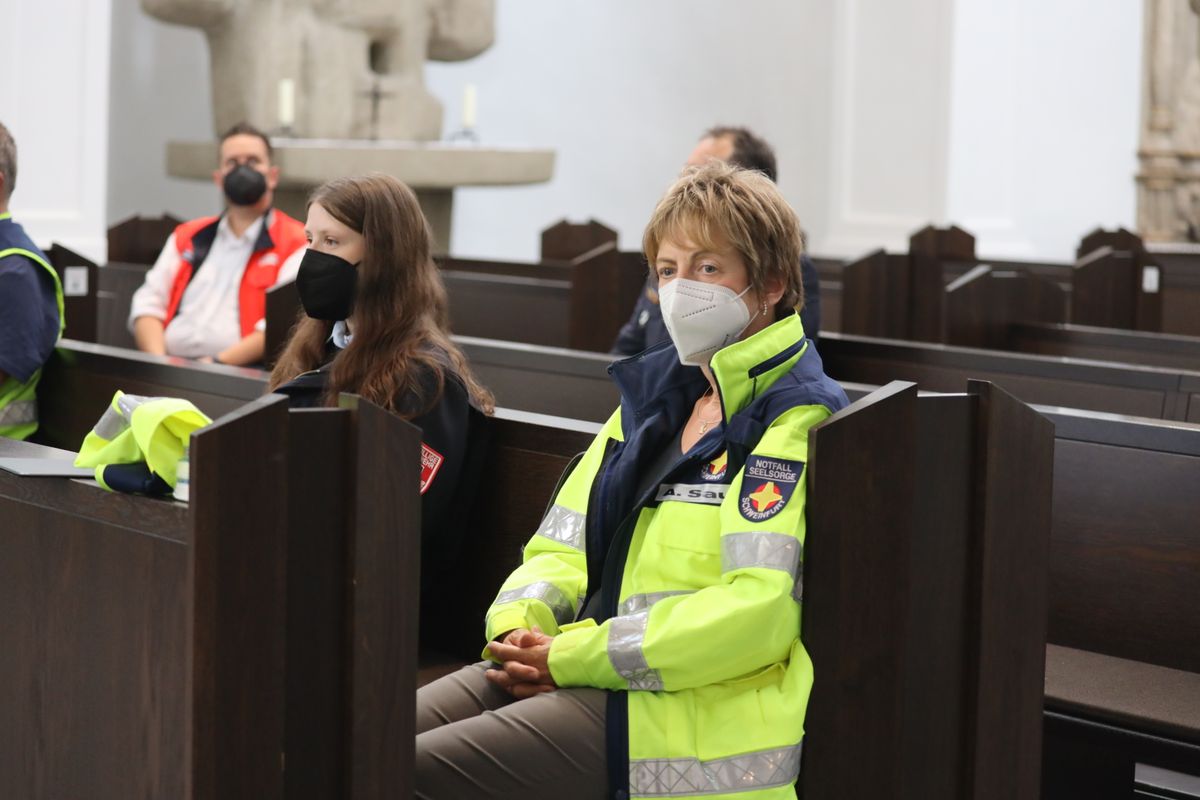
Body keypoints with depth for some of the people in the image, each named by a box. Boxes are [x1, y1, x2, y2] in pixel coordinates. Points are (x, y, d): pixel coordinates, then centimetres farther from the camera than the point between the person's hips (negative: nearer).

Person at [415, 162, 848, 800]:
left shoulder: (796, 422, -8)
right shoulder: (653, 393, 19)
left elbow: (761, 608, -20)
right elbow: (564, 548, 21)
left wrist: (574, 656, -17)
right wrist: (519, 624, -3)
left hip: (692, 710, -8)